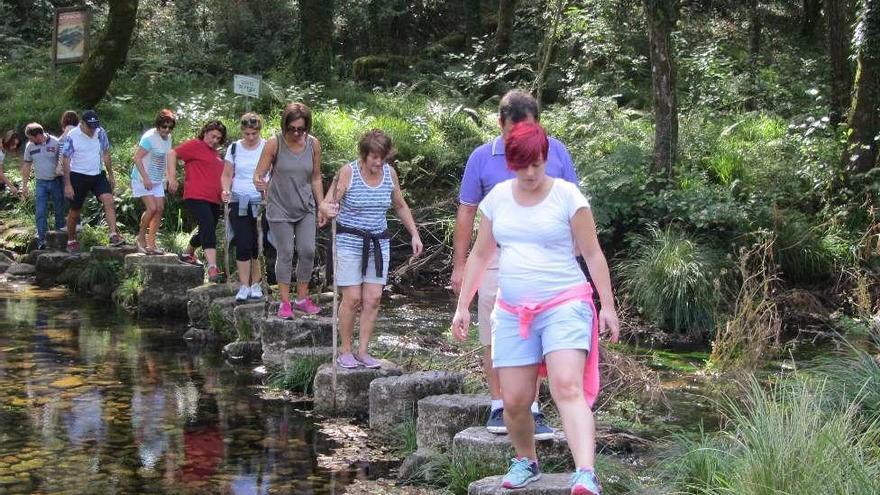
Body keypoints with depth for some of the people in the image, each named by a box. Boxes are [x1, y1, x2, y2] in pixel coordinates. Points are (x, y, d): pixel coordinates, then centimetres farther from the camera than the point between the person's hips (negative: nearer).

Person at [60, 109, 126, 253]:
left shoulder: (100, 133, -1)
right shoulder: (72, 136, -13)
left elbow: (105, 154, 11)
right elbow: (65, 160, -10)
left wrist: (111, 176, 11)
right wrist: (67, 184, -13)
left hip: (98, 175, 3)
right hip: (78, 176, -3)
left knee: (109, 200, -18)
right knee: (75, 211, 7)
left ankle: (114, 235, -22)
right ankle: (71, 241, 24)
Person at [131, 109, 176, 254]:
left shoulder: (168, 138, 7)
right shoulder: (149, 137, -18)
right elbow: (137, 158, -20)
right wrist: (145, 178, -25)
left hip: (157, 181, 8)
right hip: (143, 179, -8)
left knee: (160, 209, 1)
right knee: (152, 208, -18)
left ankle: (151, 243, 9)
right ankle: (141, 237, 2)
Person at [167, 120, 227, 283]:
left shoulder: (216, 154, 21)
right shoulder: (195, 145, -2)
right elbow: (172, 154, -8)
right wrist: (172, 177, -16)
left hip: (213, 199, 9)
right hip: (196, 196, -9)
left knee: (206, 231, 17)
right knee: (208, 227, -21)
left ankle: (188, 253, 42)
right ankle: (212, 268, -29)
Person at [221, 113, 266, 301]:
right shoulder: (234, 149, 6)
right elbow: (227, 175, 11)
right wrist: (226, 190, -9)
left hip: (261, 201, -1)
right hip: (239, 201, 1)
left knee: (259, 245, 0)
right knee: (243, 244, -6)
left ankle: (255, 285, 11)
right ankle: (244, 287, -4)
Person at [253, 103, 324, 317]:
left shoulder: (313, 144, -3)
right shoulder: (274, 143, -12)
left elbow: (316, 178, 7)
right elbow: (259, 174, -8)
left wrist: (322, 206, 7)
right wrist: (259, 182, -27)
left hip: (305, 208, 3)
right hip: (280, 208, -3)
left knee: (307, 252, 0)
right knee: (285, 254, -1)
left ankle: (302, 298, 15)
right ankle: (285, 302, 8)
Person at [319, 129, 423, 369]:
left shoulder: (390, 173, 2)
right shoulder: (348, 172, -10)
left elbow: (401, 207, 17)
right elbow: (325, 205, -12)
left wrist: (414, 234, 9)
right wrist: (328, 210, -36)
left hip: (379, 242, 4)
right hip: (349, 241, -4)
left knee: (373, 299, 1)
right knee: (352, 298, -5)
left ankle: (362, 351, 10)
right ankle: (345, 351, 9)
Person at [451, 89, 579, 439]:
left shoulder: (556, 153, 4)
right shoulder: (482, 158, 2)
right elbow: (466, 213, 7)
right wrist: (459, 266, 4)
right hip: (497, 261, 0)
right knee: (495, 339, 3)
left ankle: (532, 410, 8)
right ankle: (498, 407, 15)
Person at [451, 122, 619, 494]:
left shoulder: (567, 195, -5)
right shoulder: (497, 198, 7)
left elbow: (593, 254, -2)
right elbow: (480, 255, 15)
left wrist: (608, 306, -6)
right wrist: (463, 306, 13)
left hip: (564, 305, -4)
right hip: (512, 310, 4)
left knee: (567, 387, -22)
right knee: (514, 400, 3)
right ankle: (526, 462, 29)